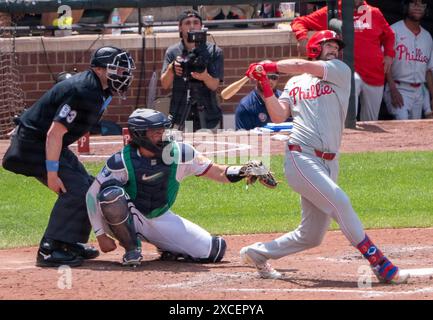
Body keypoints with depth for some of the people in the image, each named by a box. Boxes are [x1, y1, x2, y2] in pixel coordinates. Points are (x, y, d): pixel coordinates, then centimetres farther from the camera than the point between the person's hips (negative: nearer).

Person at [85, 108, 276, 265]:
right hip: (128, 220, -3)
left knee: (214, 250, -9)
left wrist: (244, 171, -29)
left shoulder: (180, 154, -14)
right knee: (112, 193, -37)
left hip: (161, 220, 3)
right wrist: (101, 235, -21)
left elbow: (218, 173, -10)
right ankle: (131, 248, -14)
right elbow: (93, 194, -17)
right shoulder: (122, 162, -22)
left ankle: (166, 247, 17)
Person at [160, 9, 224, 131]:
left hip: (207, 117, -1)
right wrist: (171, 69, -20)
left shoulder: (213, 52, 1)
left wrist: (204, 76, -27)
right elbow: (165, 84, 0)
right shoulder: (172, 52, 6)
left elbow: (214, 85, -6)